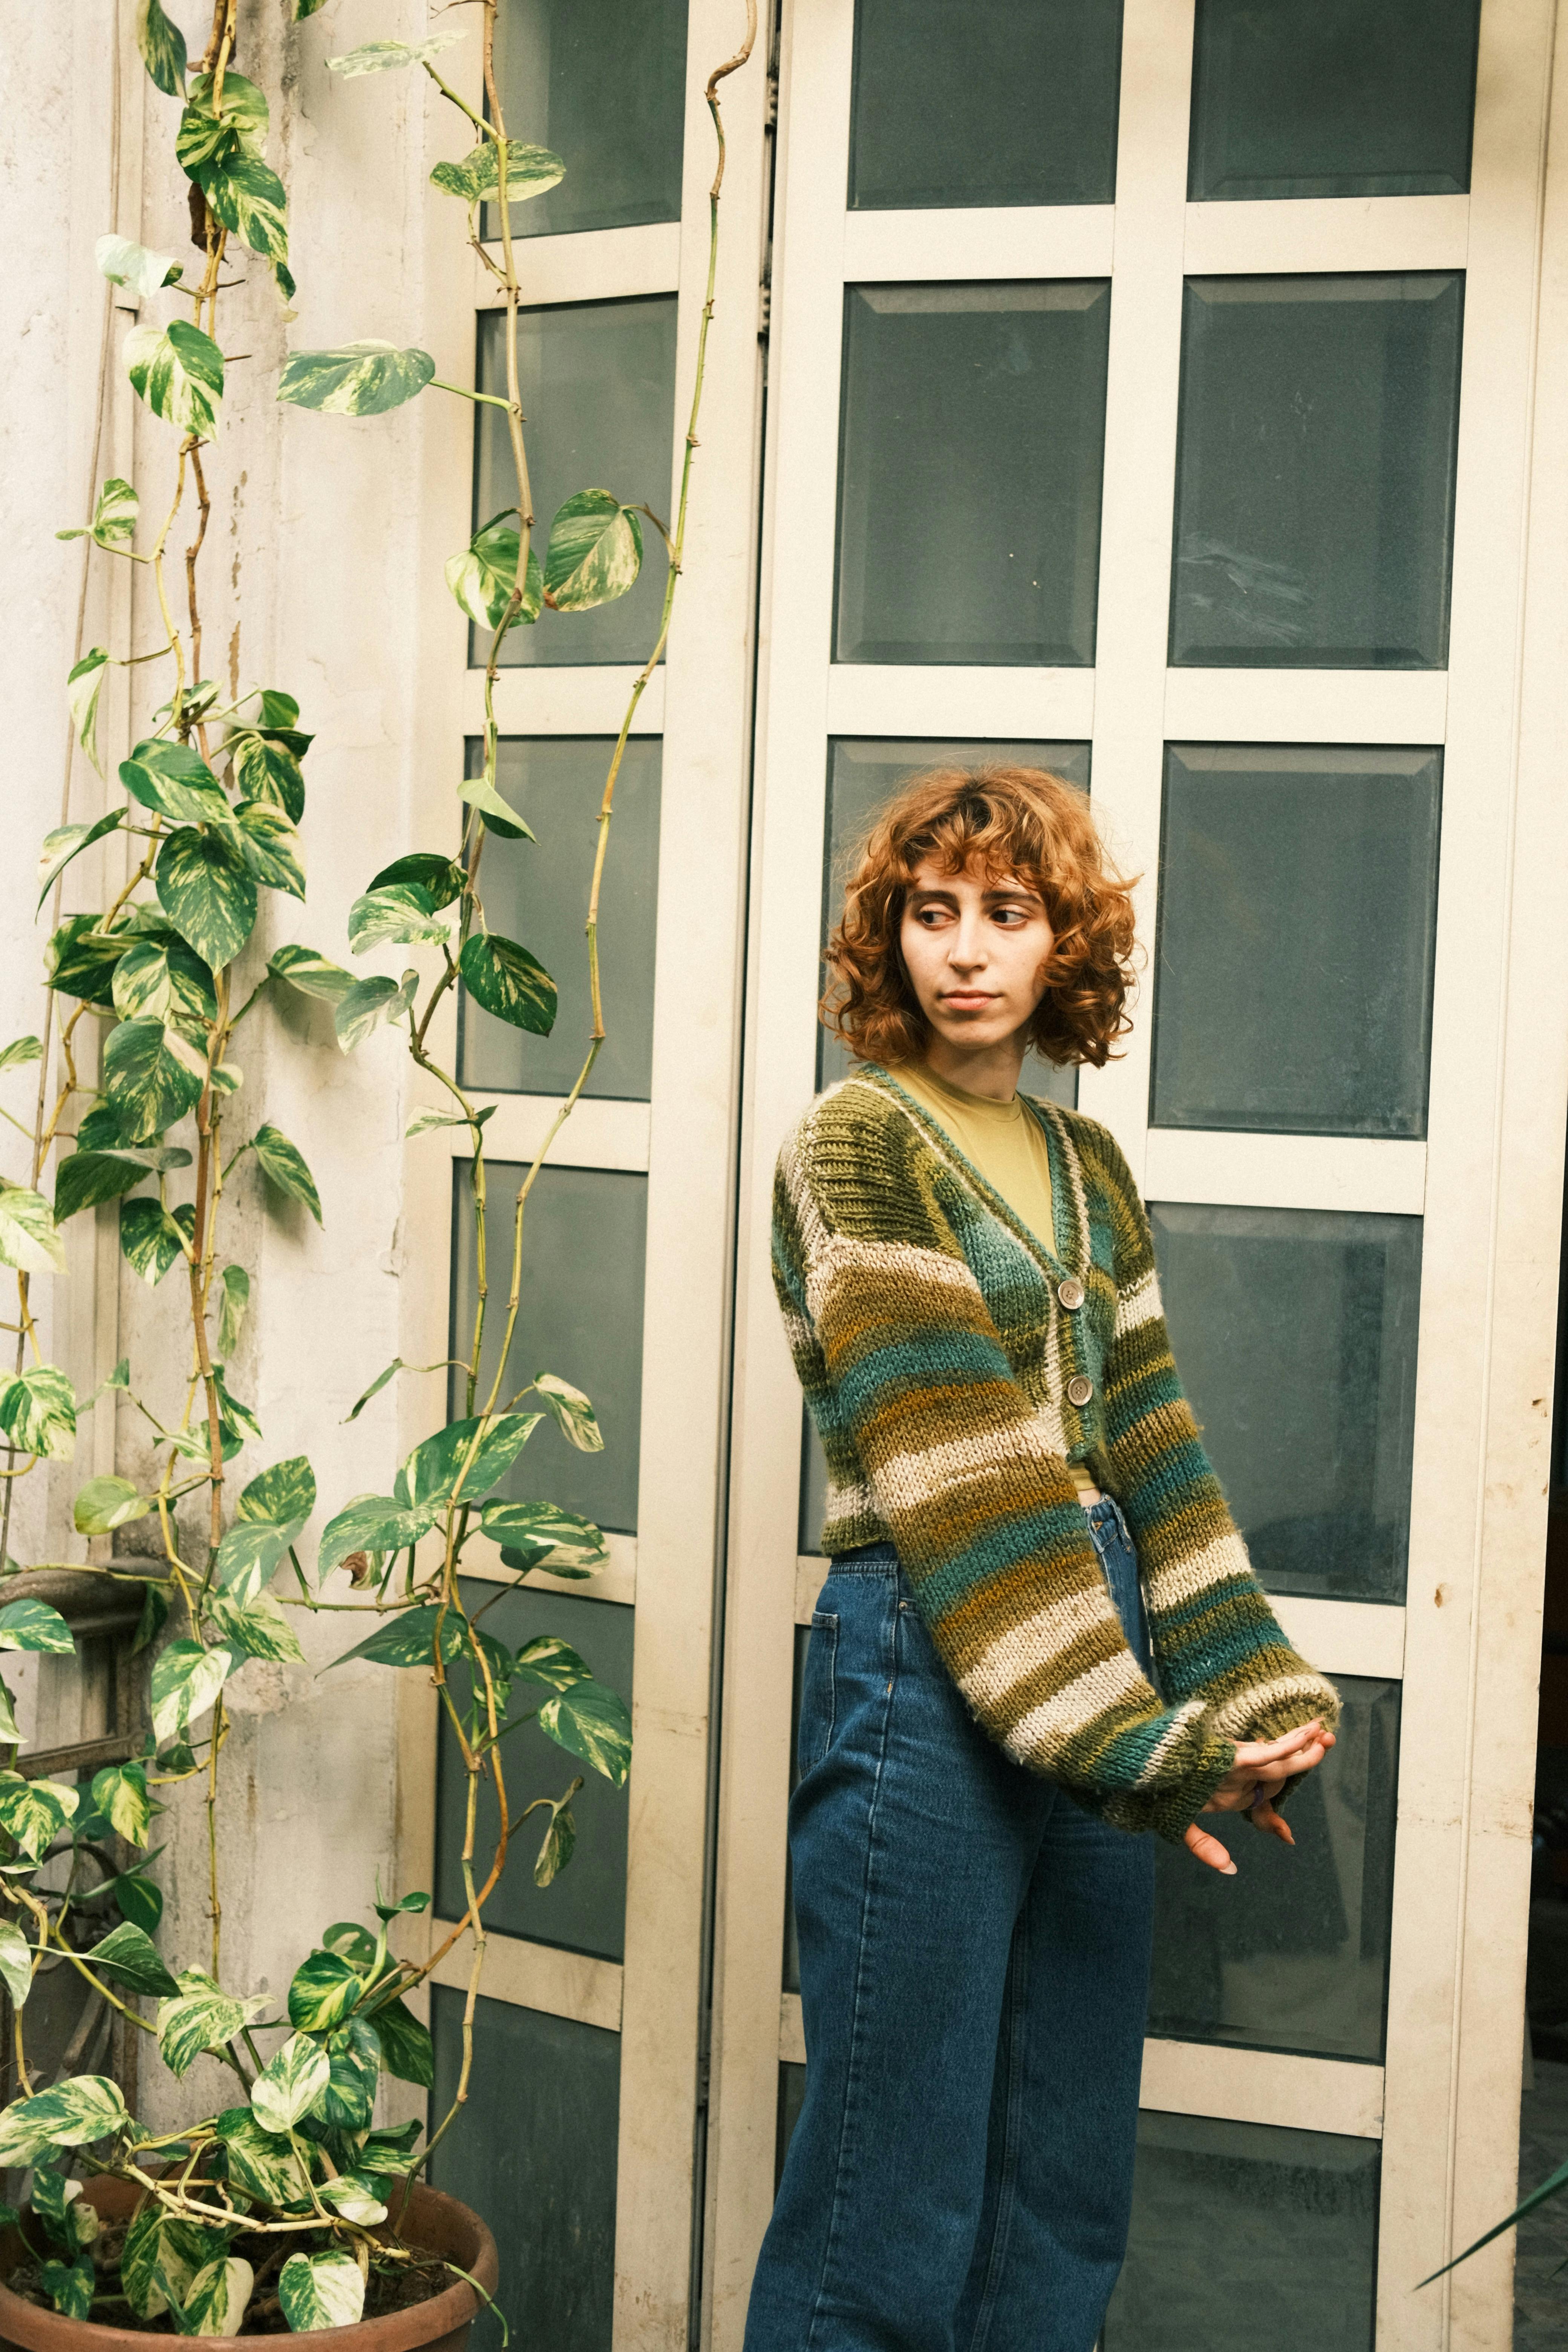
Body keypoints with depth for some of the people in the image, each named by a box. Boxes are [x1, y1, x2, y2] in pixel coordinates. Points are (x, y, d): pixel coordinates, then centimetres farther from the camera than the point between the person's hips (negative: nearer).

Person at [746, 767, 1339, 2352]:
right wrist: (1135, 1741, -17)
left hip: (1101, 1665, 7)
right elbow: (953, 1478, -13)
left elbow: (1143, 1446, 12)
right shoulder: (859, 1145, -6)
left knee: (1066, 2211, 13)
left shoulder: (1088, 1168, 15)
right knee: (895, 2218, 0)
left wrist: (1255, 1690, 1)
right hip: (926, 1677, -7)